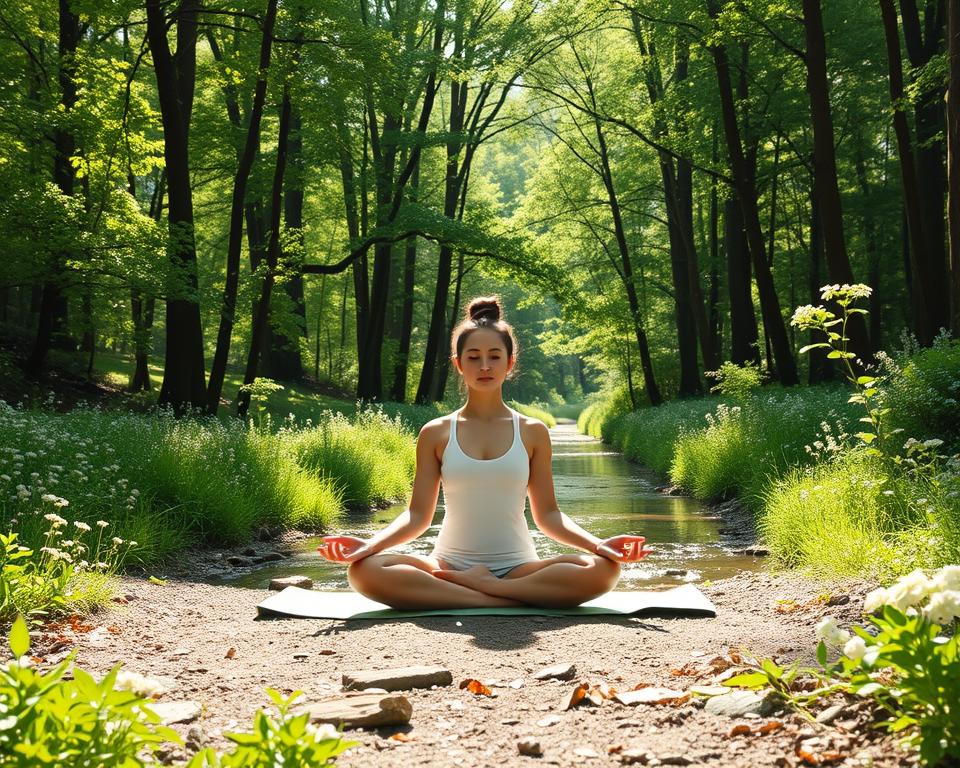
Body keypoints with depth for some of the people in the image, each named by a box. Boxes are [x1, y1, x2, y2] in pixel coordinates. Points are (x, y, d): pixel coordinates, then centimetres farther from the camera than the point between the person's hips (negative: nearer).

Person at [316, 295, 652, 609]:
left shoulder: (532, 432, 7)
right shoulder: (436, 434, 6)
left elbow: (547, 514, 6)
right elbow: (418, 515, 3)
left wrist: (597, 543, -12)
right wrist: (370, 543, -16)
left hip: (518, 566, 1)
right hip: (449, 563, 0)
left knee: (602, 569, -28)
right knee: (364, 569, -30)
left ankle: (466, 583, -21)